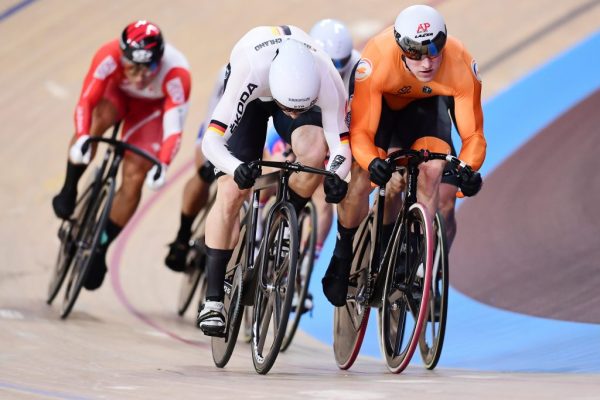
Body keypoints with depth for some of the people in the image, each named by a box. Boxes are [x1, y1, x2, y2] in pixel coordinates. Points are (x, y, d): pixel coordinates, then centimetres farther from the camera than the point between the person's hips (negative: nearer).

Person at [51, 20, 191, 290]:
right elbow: (86, 101, -37)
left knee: (134, 178, -14)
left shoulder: (176, 74, -40)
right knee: (96, 120, -35)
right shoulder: (109, 56, -38)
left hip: (152, 108, 0)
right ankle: (69, 190, -14)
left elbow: (174, 128, -40)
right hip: (117, 93, 1)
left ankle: (100, 247, 2)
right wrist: (81, 137, -55)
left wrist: (162, 165, -56)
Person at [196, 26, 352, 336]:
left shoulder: (327, 83, -38)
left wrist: (336, 176, -54)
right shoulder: (250, 72, -43)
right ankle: (213, 300, -3)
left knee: (314, 150, -33)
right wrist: (238, 169, -63)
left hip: (305, 88, 1)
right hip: (253, 97, -1)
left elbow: (340, 144, -32)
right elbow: (211, 140, -43)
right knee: (231, 193, -13)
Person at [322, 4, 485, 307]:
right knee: (361, 179, -17)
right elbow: (361, 131, -36)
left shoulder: (461, 67, -37)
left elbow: (473, 134, -29)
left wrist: (467, 168, -50)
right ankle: (342, 256, 9)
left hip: (426, 103, 2)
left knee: (432, 172, -21)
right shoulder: (378, 61, -42)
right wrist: (371, 162, -57)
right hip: (380, 100, -1)